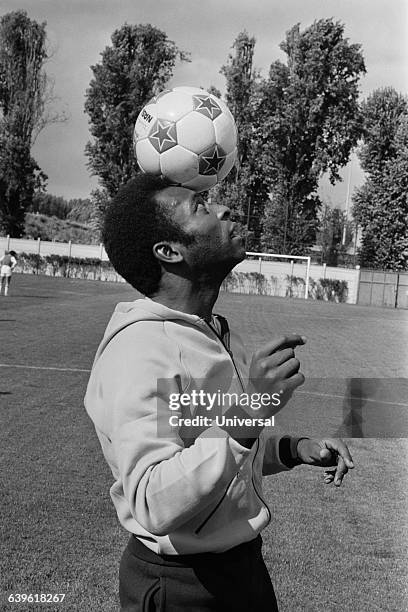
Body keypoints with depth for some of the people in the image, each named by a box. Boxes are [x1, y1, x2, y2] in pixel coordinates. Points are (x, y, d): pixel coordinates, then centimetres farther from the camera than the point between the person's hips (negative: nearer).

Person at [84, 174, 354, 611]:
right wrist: (246, 416, -43)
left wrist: (295, 450, 0)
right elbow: (156, 507, -33)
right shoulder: (139, 348, -25)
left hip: (243, 564, 9)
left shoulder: (217, 333, 5)